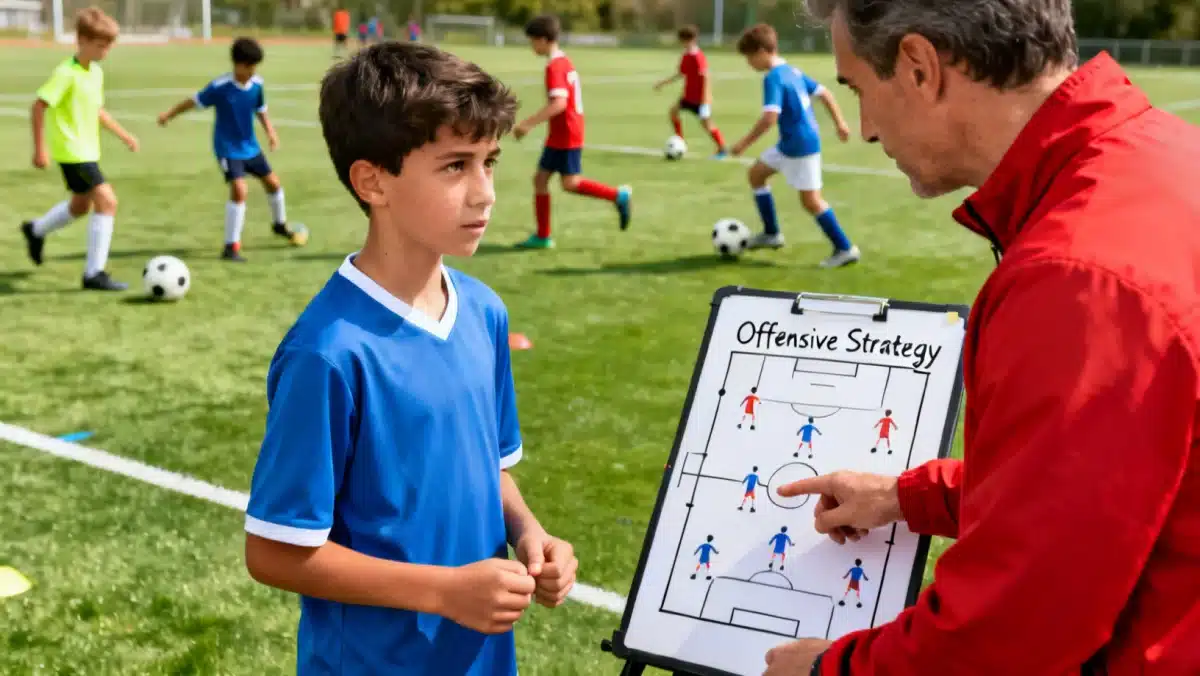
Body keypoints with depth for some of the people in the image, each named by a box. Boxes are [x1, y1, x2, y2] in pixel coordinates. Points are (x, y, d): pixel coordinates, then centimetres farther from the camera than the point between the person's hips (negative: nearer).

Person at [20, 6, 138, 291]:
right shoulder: (67, 73, -19)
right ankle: (94, 273, -12)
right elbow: (39, 106, -19)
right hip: (72, 151, -9)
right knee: (107, 201, -16)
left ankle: (36, 230, 50)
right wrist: (40, 148, -20)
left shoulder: (96, 72, 8)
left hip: (88, 150, 10)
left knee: (81, 205, 24)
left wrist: (123, 134, 18)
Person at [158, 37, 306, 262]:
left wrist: (270, 131, -5)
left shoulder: (257, 84, -6)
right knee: (239, 190, -20)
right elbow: (195, 101, -11)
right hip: (228, 148, -6)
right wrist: (169, 115, -10)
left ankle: (280, 225, 45)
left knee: (273, 182, 17)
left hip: (250, 146, 6)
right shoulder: (220, 87, -21)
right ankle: (231, 246, -11)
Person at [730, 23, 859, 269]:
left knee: (810, 200, -4)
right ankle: (771, 233, 26)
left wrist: (744, 143, -22)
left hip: (801, 145, -10)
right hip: (789, 143, 10)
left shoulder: (773, 78, -20)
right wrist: (840, 123, 21)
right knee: (756, 174, 19)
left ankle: (845, 249, 4)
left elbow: (769, 118, -30)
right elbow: (824, 93, 15)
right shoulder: (792, 71, 9)